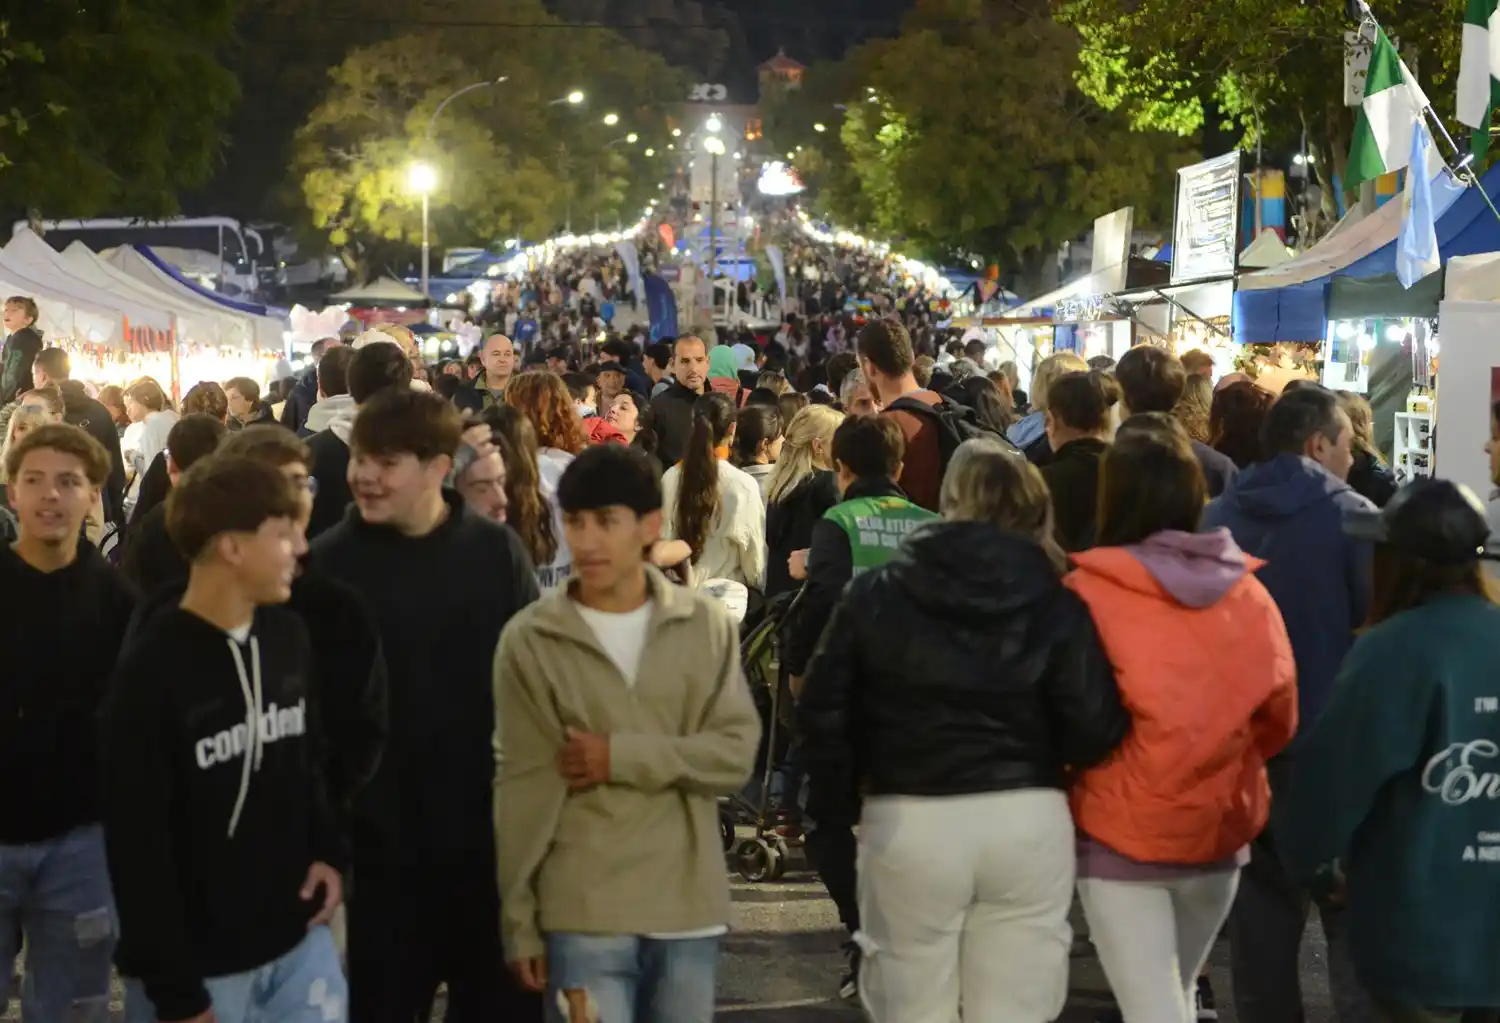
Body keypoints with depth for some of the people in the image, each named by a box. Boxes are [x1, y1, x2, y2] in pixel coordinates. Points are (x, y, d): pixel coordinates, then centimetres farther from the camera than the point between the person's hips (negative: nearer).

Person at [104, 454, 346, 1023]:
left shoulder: (289, 637, 3)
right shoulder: (151, 672, -17)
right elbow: (138, 851, -15)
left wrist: (327, 851, 2)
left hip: (300, 938, 6)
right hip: (202, 963, -5)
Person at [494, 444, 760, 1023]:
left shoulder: (706, 626, 2)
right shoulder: (530, 640, -3)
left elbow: (737, 753, -3)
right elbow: (520, 788, -1)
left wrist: (622, 756, -15)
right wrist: (519, 921, -2)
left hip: (689, 909, 2)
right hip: (583, 914, -2)